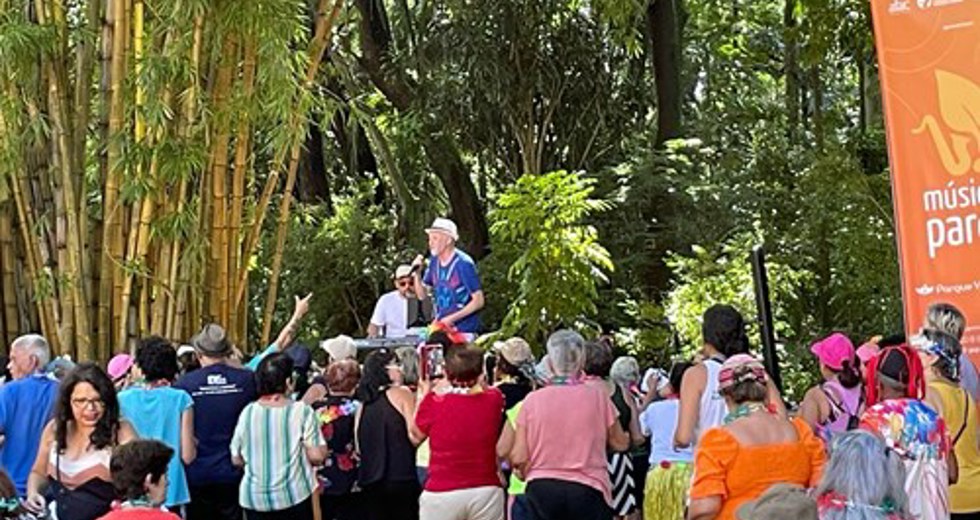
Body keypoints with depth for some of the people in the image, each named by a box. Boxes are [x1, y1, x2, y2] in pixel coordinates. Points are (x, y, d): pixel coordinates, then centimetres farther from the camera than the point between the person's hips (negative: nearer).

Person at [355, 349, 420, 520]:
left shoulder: (364, 400, 12)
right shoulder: (401, 393, -3)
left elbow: (359, 444, 13)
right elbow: (415, 436, -9)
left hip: (370, 480, 5)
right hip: (401, 478, -5)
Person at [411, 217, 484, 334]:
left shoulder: (464, 263, -14)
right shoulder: (434, 261, 6)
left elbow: (478, 301, -14)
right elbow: (422, 295, 10)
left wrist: (452, 318, -19)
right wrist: (417, 274, -7)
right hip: (440, 328, 6)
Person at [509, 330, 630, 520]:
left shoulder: (533, 400, -2)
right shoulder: (597, 395, -3)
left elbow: (518, 458, -3)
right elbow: (620, 443, 7)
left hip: (541, 490, 1)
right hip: (588, 489, -1)